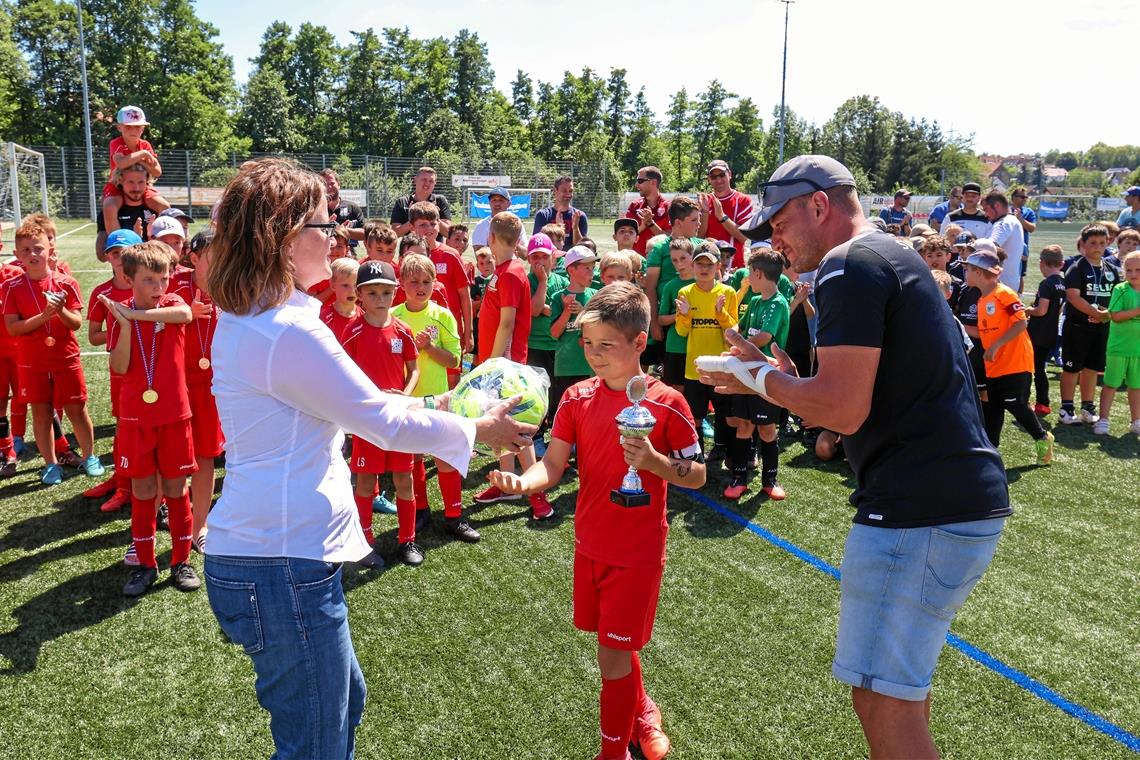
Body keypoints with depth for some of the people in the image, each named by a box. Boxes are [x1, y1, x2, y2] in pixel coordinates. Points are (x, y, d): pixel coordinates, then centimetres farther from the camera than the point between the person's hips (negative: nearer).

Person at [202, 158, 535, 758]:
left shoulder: (244, 319, 9)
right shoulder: (288, 331, -23)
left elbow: (351, 403, 17)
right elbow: (382, 422, -15)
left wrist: (430, 407, 16)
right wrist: (479, 429, -2)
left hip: (255, 547, 10)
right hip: (283, 565, -10)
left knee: (343, 701, 26)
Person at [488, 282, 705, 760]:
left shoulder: (666, 404, -13)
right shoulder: (577, 398, -2)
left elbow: (696, 475, -7)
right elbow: (554, 466, -6)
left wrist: (653, 461, -25)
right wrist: (523, 482, -27)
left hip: (637, 551, -5)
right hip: (590, 544, 5)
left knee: (613, 656, -2)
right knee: (617, 644, 22)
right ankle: (641, 711, 49)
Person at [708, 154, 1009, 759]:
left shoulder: (849, 266, -12)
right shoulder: (895, 258, 20)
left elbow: (843, 410, -20)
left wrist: (761, 375, -5)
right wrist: (778, 383, 16)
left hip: (921, 507, -11)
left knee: (883, 701, -6)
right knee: (900, 681, 24)